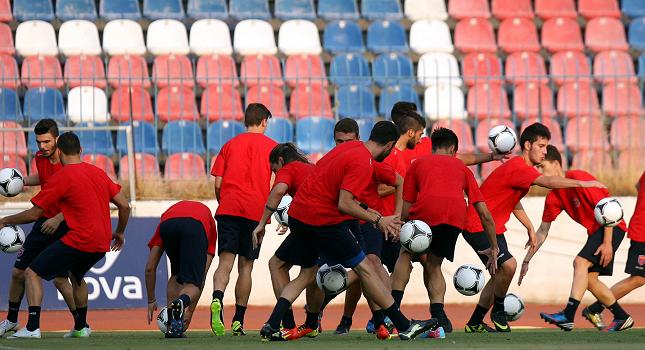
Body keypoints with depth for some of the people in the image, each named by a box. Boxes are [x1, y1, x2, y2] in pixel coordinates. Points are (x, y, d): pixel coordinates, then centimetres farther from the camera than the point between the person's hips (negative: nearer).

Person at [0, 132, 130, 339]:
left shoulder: (61, 177, -7)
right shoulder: (98, 173, 13)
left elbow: (34, 213, -5)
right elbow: (124, 205, 14)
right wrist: (120, 232, 29)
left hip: (79, 241, -8)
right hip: (101, 244, 8)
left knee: (33, 273, -3)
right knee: (76, 275, 34)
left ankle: (33, 327, -16)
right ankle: (81, 326, 34)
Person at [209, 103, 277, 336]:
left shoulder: (230, 145, 14)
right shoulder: (271, 146, 9)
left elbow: (218, 184, 10)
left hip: (228, 209, 1)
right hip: (256, 210, -1)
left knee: (225, 261, -8)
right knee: (245, 265, 6)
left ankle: (217, 300, -36)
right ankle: (238, 321, 5)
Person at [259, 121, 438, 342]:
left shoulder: (350, 147, 11)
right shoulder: (363, 163, -16)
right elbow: (344, 205, -21)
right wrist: (377, 220, -12)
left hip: (298, 213, 9)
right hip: (323, 220, -9)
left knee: (307, 275, 17)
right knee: (364, 269, -3)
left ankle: (272, 326, 4)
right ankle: (405, 327, 0)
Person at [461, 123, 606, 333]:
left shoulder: (521, 168, 12)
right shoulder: (518, 168, -22)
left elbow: (514, 203, 25)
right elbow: (547, 182, -37)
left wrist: (531, 229, 21)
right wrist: (581, 184, -36)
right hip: (478, 227, -11)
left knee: (500, 273, 11)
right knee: (508, 265, -23)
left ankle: (474, 324, 19)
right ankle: (498, 311, -2)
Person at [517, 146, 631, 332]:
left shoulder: (578, 178, -20)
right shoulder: (553, 197, 4)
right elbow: (542, 232, 12)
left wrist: (607, 243, -23)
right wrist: (526, 261, 8)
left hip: (611, 227, -9)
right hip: (594, 230, 9)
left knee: (580, 262, -22)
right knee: (589, 278, 7)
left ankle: (568, 316, -29)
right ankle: (622, 318, 18)